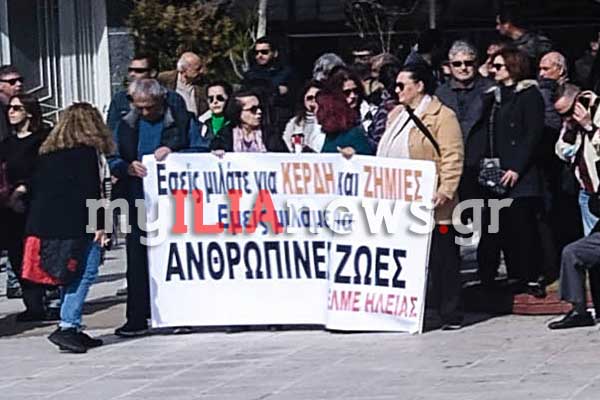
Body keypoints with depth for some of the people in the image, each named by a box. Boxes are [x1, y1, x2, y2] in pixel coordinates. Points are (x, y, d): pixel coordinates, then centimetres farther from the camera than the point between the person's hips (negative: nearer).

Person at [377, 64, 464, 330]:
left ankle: (450, 314, 4)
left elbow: (452, 158, -13)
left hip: (430, 205, -7)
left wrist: (445, 190, -21)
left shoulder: (442, 116, -7)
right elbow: (387, 155, 25)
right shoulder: (396, 115, 18)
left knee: (442, 258, -1)